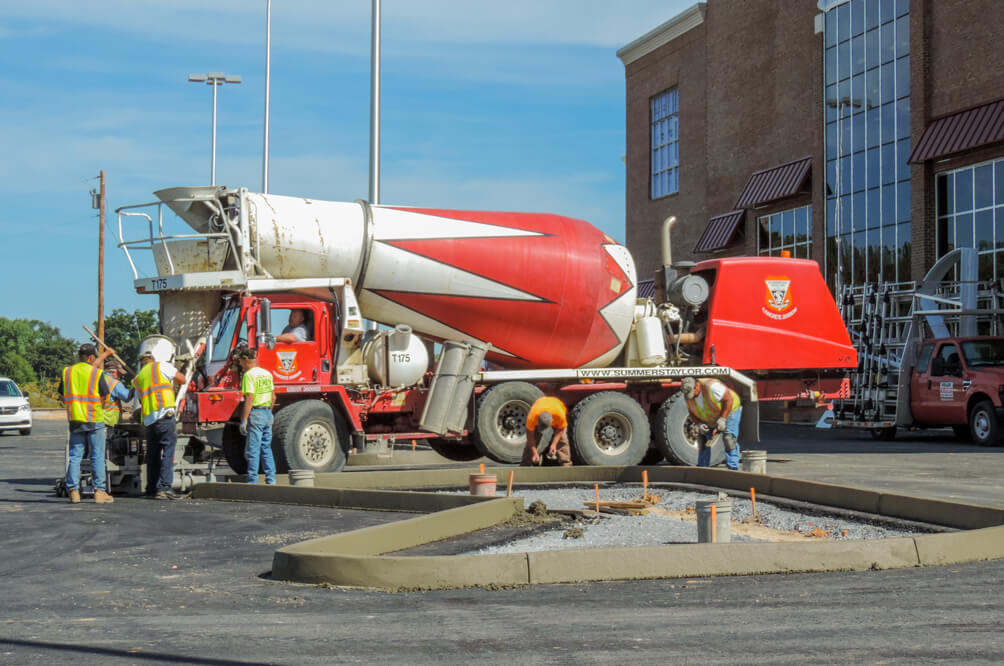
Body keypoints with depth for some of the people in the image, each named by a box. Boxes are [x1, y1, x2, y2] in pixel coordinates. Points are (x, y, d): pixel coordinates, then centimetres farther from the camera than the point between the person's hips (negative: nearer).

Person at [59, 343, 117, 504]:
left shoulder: (67, 372, 5)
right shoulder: (97, 373, -6)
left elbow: (62, 397, 12)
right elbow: (104, 396, 0)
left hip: (75, 419, 3)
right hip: (94, 420, -3)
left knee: (75, 456, 8)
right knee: (97, 456, 1)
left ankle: (73, 491, 4)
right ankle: (99, 491, -2)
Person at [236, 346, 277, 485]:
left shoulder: (249, 375, -12)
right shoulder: (267, 373, 13)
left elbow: (249, 398, -19)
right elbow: (272, 396, 17)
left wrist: (243, 420, -18)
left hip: (255, 414, -8)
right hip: (267, 414, 8)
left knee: (253, 450, -4)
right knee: (266, 449, 14)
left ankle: (252, 482, -4)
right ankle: (271, 480, 14)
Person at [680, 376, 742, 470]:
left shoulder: (711, 387, -37)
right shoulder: (687, 396, -15)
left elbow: (729, 399, -31)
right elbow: (692, 412, -1)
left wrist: (723, 419, -34)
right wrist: (699, 423, -20)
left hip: (729, 411, -7)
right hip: (711, 418, 7)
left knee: (729, 438, -22)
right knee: (703, 439, 0)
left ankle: (732, 468, -22)